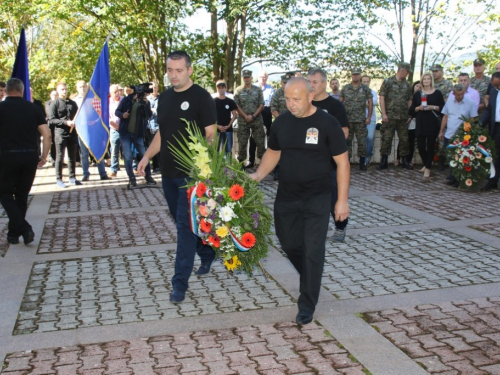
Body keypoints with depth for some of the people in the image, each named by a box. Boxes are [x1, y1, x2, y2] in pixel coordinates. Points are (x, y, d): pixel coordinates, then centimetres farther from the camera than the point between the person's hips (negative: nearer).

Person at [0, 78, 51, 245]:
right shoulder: (33, 108, 5)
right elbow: (47, 134, 0)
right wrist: (44, 156, 8)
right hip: (30, 156, 3)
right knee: (22, 195, 15)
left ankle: (24, 228, -7)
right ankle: (13, 233, 21)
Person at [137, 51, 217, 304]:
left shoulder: (201, 97, -9)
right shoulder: (164, 97, 11)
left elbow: (211, 134, -12)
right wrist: (147, 156, 8)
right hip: (168, 172, 7)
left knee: (185, 225, -7)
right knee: (181, 221, 16)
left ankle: (180, 283, -1)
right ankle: (207, 254, 39)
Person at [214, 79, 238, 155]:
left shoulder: (230, 101, 6)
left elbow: (234, 115, 6)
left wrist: (228, 125, -7)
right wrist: (217, 126, -10)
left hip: (228, 129, 1)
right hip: (216, 129, -1)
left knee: (228, 150, 4)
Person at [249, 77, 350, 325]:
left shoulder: (327, 123, -12)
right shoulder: (281, 123, 0)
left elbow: (342, 162, -8)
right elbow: (273, 153, 13)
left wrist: (342, 200, -10)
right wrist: (258, 175, -5)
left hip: (317, 199, -4)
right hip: (286, 197, 5)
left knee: (313, 251, -3)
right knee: (289, 245, 14)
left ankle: (307, 306, 10)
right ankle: (311, 281, 43)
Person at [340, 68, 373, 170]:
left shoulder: (365, 89, 5)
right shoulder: (345, 88, 7)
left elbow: (370, 103, 5)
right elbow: (340, 102, 8)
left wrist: (369, 117, -3)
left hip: (361, 120, 0)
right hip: (347, 119, 1)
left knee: (362, 141, 0)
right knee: (347, 141, 3)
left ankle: (362, 163, 8)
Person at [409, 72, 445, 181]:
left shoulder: (437, 93, 5)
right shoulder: (417, 94, 12)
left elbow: (443, 107, 2)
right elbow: (412, 109, 11)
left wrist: (432, 107, -13)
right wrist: (419, 108, -8)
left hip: (433, 123, -2)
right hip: (420, 123, 2)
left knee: (430, 146, -3)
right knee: (420, 146, -2)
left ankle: (428, 168, -3)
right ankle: (426, 164, 22)